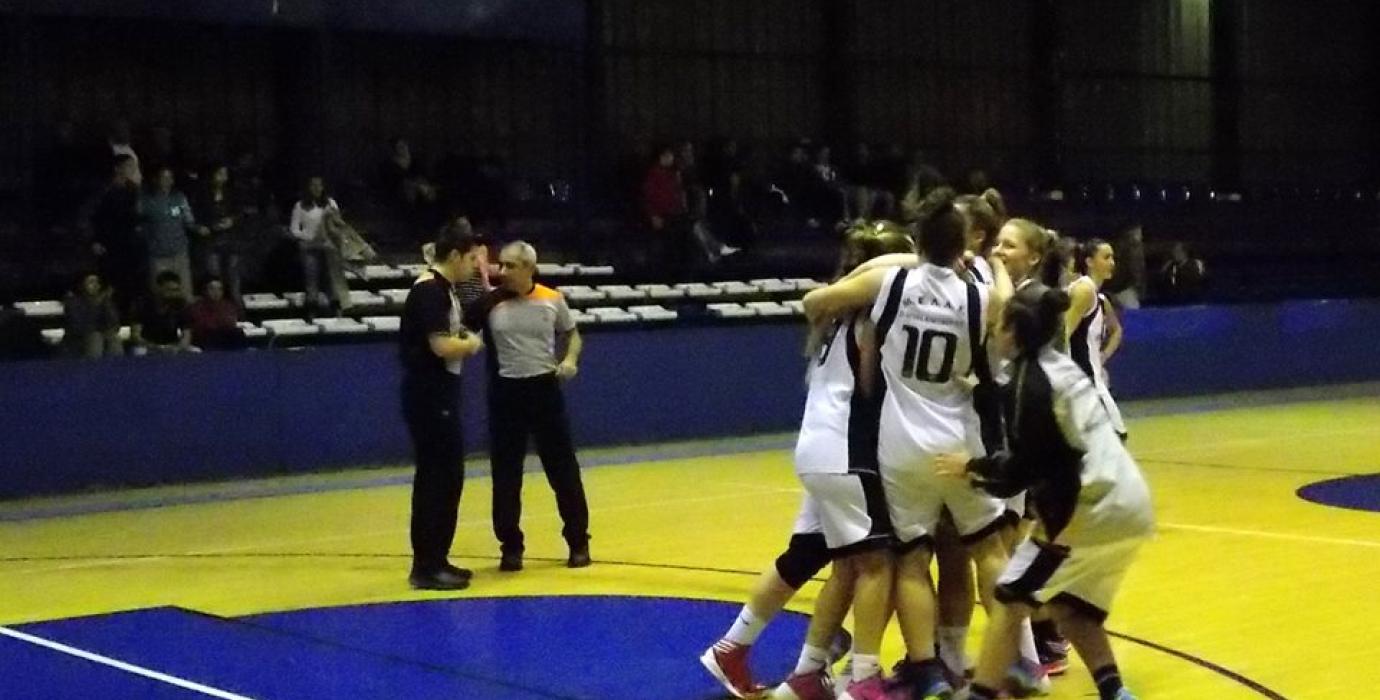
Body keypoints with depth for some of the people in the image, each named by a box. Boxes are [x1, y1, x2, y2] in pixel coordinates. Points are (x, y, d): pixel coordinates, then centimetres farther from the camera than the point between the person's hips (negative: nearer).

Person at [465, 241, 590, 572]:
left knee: (563, 469, 4)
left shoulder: (552, 300, -1)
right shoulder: (489, 303, -5)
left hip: (545, 388, 0)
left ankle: (578, 541, 17)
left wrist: (570, 359, -6)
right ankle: (511, 546, 14)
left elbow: (572, 335, 12)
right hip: (506, 392, 0)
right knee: (505, 474, 3)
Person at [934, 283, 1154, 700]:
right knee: (1070, 603, 20)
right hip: (1127, 504, 9)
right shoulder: (1060, 366, 13)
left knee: (1011, 599, -1)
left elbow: (1023, 471, -13)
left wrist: (972, 467, 2)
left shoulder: (1031, 382, -12)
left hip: (1092, 509, -9)